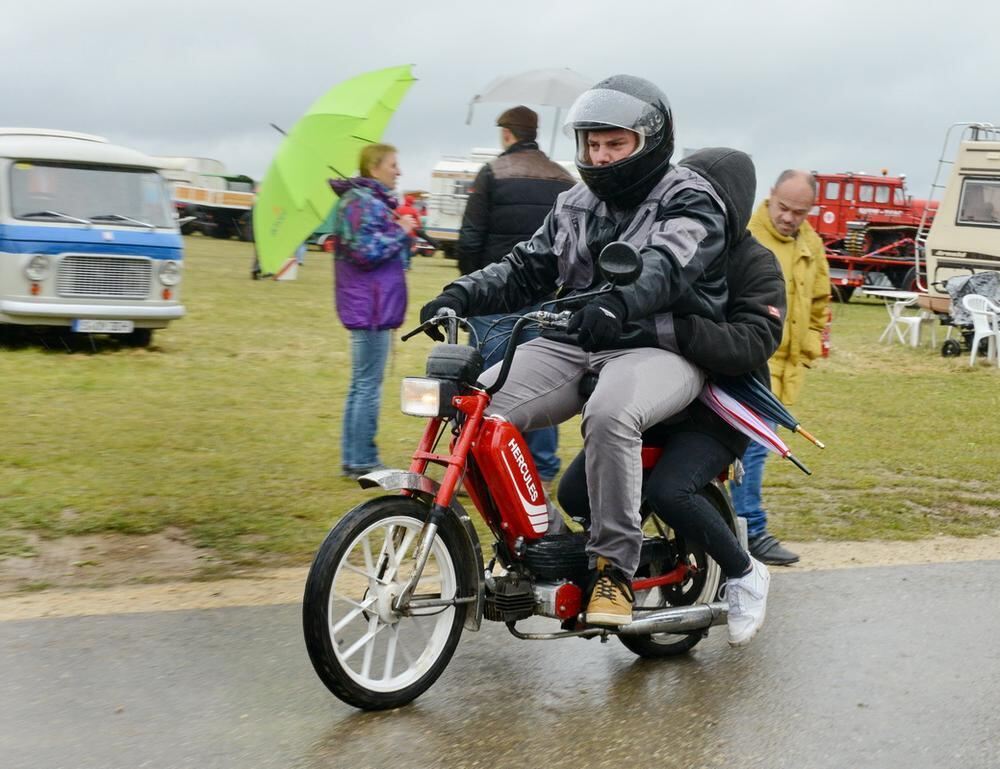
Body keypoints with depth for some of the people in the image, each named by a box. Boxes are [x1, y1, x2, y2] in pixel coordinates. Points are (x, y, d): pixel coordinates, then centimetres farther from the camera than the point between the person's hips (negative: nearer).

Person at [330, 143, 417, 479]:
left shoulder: (374, 200, 18)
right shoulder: (362, 202, -14)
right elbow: (366, 252, -22)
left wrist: (404, 228, 7)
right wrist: (400, 232, -12)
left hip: (371, 306, 11)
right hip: (369, 306, -11)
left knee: (361, 386, 14)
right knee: (368, 385, -5)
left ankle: (354, 458, 20)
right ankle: (362, 461, 0)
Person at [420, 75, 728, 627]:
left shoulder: (689, 199, -4)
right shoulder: (575, 204, 17)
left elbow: (665, 265, -24)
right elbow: (526, 268, 13)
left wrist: (618, 302, -46)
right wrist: (461, 295, -6)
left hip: (660, 347, -6)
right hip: (574, 343, 6)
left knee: (609, 415, -39)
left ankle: (614, 566, -23)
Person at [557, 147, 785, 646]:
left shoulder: (755, 265, -7)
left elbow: (753, 342, -23)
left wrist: (673, 329, -37)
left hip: (717, 411, -5)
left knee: (667, 491, -30)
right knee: (575, 493, -11)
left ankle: (744, 574, -4)